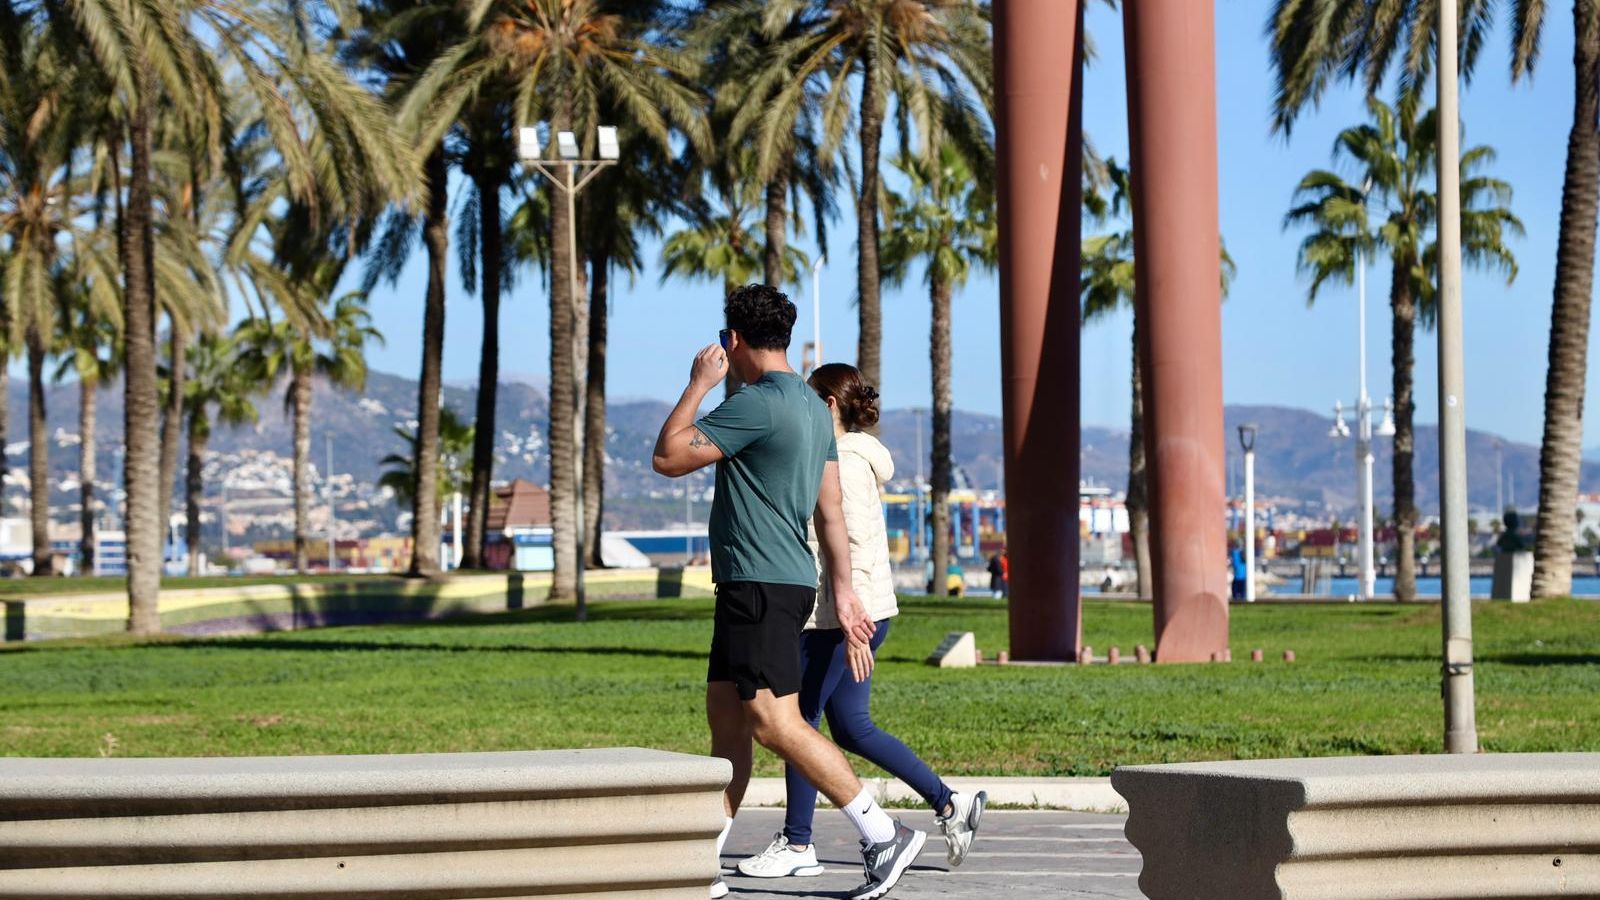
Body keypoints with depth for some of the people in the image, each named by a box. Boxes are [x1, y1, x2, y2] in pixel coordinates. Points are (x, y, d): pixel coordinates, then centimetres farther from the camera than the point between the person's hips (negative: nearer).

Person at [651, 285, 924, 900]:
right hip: (765, 585, 10)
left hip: (762, 585, -10)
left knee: (774, 722, -12)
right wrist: (844, 594, 18)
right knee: (725, 717, 10)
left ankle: (884, 837, -12)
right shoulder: (813, 408, 15)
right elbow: (831, 511, 17)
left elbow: (667, 457, -12)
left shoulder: (757, 405, -15)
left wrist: (699, 383, -2)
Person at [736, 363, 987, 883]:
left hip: (846, 615, -10)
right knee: (852, 728, 12)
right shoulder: (852, 458, 16)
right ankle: (949, 805, 12)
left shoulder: (844, 463, -14)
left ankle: (796, 845, 4)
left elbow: (858, 542, -21)